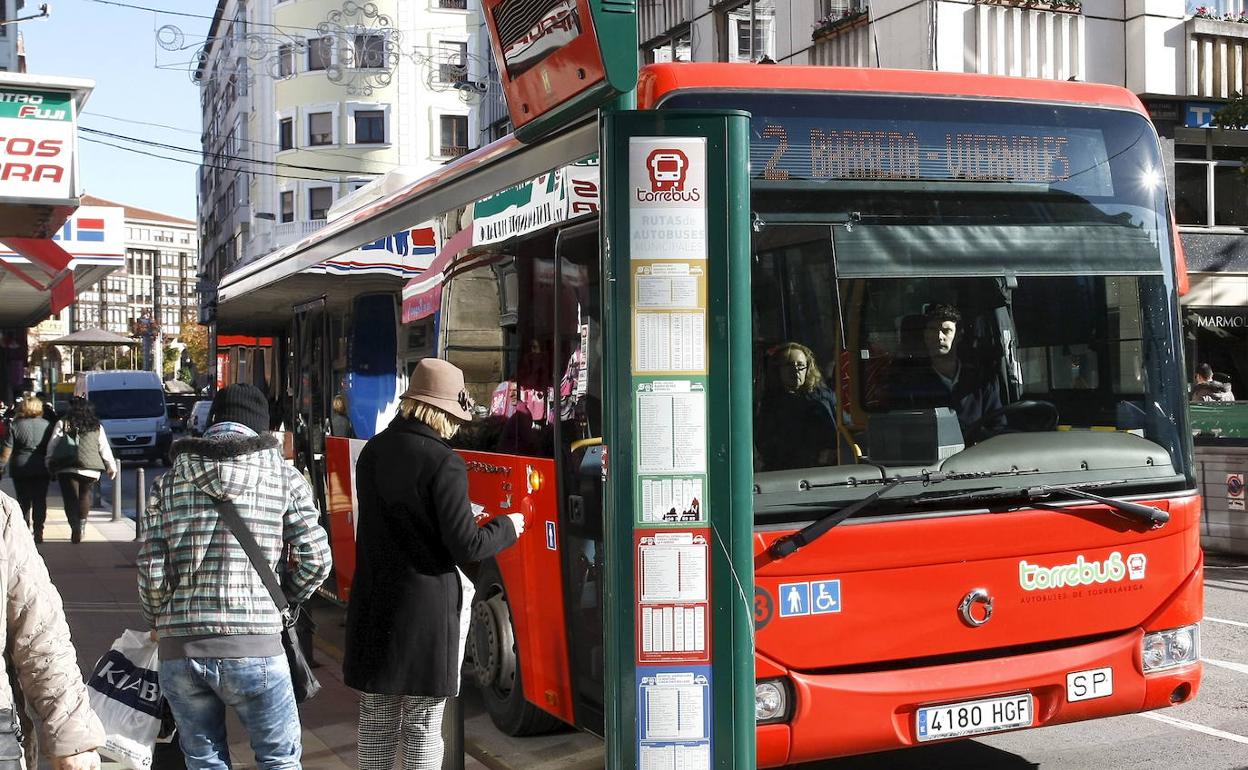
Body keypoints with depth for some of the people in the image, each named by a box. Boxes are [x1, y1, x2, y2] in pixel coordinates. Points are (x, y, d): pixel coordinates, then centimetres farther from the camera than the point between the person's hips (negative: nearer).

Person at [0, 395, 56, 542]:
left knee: (24, 502, 8)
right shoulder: (47, 425, -1)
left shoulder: (15, 426, -6)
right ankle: (38, 533, 6)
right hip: (42, 469, 1)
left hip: (21, 468, -1)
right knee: (40, 501, 7)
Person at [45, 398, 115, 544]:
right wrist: (111, 467, 17)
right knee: (85, 497, 20)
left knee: (71, 499, 0)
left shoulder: (62, 424, 1)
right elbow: (104, 449, 9)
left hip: (67, 469, -2)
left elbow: (52, 446, 1)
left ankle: (75, 527, -15)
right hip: (90, 470, 2)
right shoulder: (97, 427, 6)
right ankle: (82, 523, 15)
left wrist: (50, 464, 11)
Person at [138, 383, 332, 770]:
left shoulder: (168, 481, 7)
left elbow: (151, 572, 1)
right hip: (253, 648, -2)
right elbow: (315, 560, -2)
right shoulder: (283, 476, 2)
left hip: (179, 650, 3)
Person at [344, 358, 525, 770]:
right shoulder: (443, 462, -16)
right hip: (426, 608, -6)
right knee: (424, 728, 5)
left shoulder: (372, 451, 7)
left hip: (372, 605, 6)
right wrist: (507, 528, 2)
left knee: (376, 723, 17)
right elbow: (466, 548, -16)